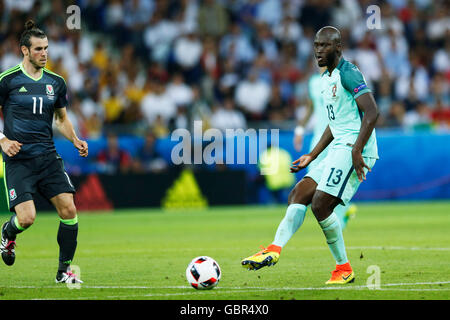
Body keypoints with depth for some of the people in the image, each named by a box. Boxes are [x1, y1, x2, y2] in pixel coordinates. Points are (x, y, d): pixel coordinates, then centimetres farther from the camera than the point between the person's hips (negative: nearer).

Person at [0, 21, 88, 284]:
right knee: (27, 217, -16)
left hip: (48, 157, 4)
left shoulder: (56, 82, 9)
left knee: (69, 209, -9)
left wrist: (75, 140, 4)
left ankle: (65, 270, 6)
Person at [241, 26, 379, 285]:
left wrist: (357, 151, -25)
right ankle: (275, 249, -9)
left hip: (354, 151, -10)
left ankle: (344, 269, -4)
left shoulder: (348, 74, -10)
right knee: (299, 194, 0)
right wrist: (312, 156, 26)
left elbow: (372, 112, -19)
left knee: (321, 204, -15)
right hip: (339, 150, 10)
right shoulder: (326, 79, 21)